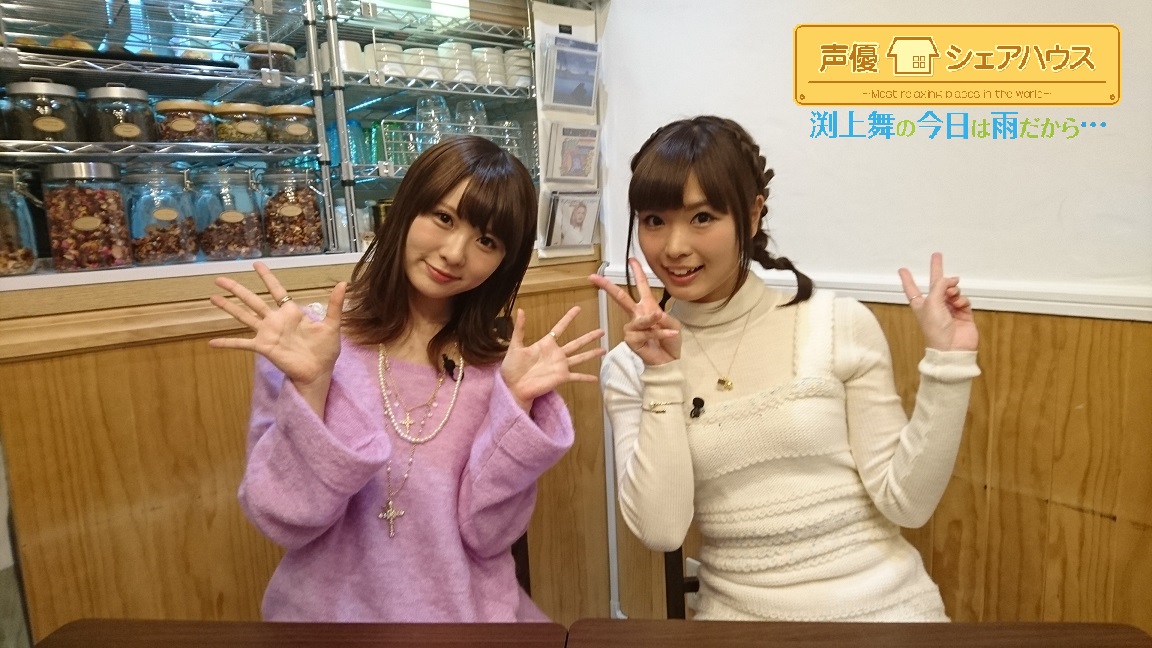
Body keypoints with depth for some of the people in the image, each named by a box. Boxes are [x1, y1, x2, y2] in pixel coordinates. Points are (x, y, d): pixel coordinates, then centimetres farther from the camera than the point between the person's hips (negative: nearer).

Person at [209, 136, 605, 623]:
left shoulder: (498, 366, -1)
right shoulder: (307, 343, -7)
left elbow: (486, 532, -7)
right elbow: (286, 521, -10)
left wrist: (517, 402, -17)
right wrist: (310, 386, -21)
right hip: (330, 610, 0)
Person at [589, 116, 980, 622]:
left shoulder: (841, 326, -7)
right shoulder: (629, 365, -4)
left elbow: (906, 502, -5)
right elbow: (659, 530, -13)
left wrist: (946, 363, -14)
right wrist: (663, 375, -19)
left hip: (879, 604, 1)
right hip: (738, 612, -1)